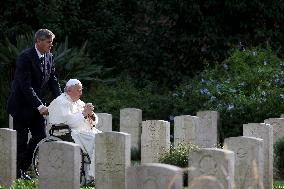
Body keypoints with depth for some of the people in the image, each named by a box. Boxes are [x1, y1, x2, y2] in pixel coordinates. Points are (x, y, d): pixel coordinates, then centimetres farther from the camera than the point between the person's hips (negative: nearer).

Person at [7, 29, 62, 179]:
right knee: (21, 141, -1)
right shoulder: (25, 57, -19)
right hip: (22, 105, -7)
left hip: (37, 105, 7)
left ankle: (23, 167, 17)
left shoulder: (49, 57, 5)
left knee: (40, 137, 2)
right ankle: (17, 171, 12)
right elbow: (26, 86, -23)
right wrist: (40, 106, -27)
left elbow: (53, 81, 9)